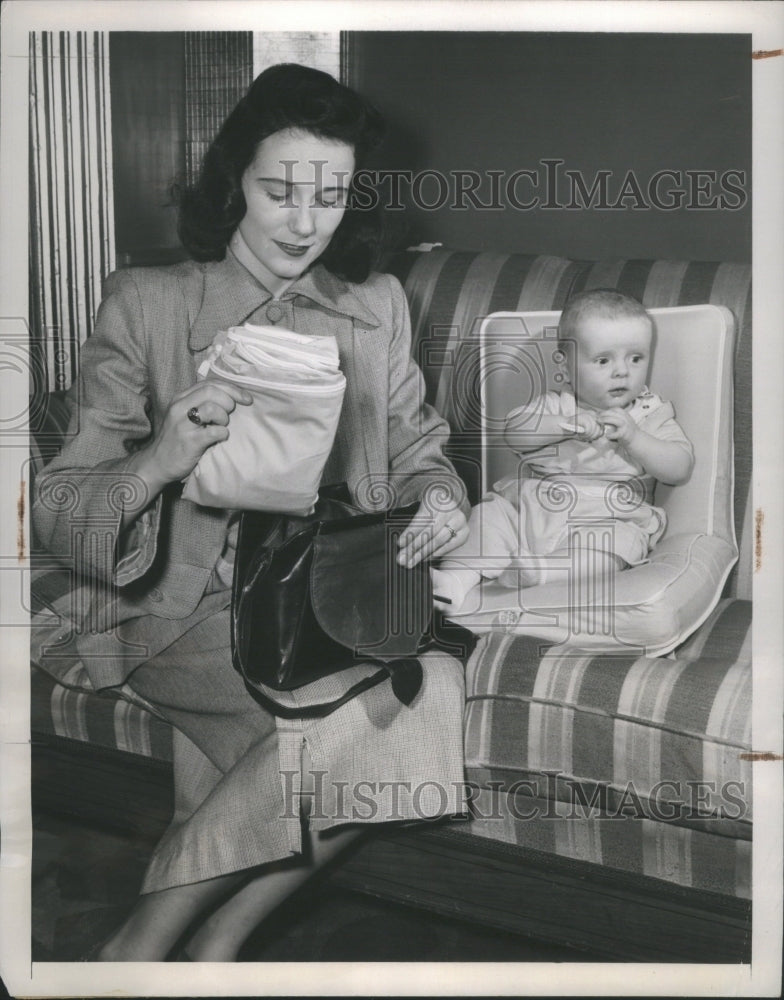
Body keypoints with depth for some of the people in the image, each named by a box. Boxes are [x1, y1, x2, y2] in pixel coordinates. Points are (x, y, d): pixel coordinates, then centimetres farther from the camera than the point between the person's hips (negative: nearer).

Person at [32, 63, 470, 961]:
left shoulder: (377, 306, 14)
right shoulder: (146, 302, 0)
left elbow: (411, 449, 20)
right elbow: (57, 510, -4)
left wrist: (436, 493, -5)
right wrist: (159, 462, -26)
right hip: (189, 610, -4)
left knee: (435, 681, -28)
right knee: (423, 689, -29)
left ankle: (217, 939, -15)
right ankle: (140, 950, -16)